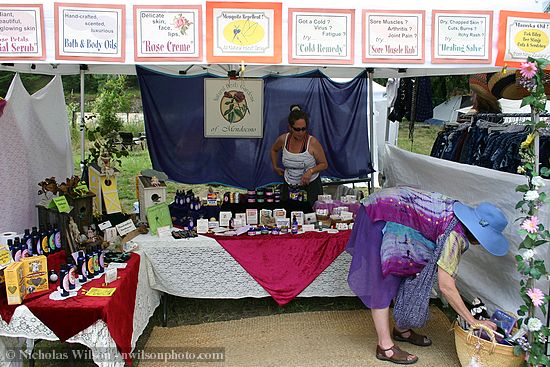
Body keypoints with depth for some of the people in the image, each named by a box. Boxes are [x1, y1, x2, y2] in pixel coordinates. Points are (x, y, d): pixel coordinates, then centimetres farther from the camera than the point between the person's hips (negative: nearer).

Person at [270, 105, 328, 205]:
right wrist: (275, 167, 15)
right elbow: (274, 150, 19)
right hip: (289, 186, 3)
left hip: (310, 186, -3)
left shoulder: (312, 142, -15)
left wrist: (311, 171, -20)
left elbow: (324, 164, -4)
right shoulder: (283, 139, -5)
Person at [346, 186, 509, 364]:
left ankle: (401, 330, 31)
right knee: (381, 282, -2)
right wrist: (473, 321, -15)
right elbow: (446, 286, -23)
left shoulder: (460, 212, 0)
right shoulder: (454, 234, -25)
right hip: (377, 217, -10)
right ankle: (385, 346, 8)